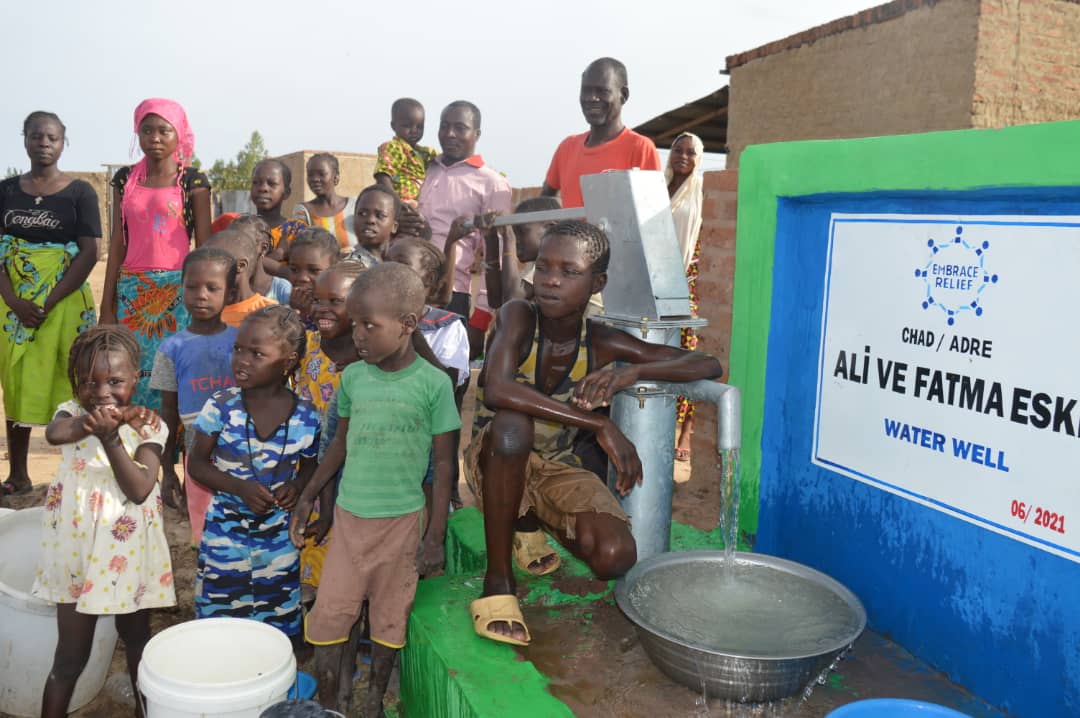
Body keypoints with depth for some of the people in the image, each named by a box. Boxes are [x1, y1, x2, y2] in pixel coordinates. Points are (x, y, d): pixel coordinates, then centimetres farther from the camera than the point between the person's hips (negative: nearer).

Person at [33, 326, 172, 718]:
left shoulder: (148, 425, -11)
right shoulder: (72, 412, -8)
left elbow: (139, 489, -22)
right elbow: (54, 433, -33)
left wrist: (110, 436, -33)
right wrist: (96, 420, -54)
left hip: (128, 550, 0)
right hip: (77, 548, 0)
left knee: (137, 638, 18)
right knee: (71, 655, 8)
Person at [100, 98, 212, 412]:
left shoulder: (193, 181, 1)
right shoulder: (125, 178, 10)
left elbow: (204, 245, 0)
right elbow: (118, 243, 10)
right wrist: (107, 305, 7)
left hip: (177, 289, -3)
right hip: (132, 291, 3)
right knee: (132, 371, 4)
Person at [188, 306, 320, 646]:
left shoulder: (306, 419, -11)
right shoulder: (221, 407, -13)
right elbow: (197, 463, -4)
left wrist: (296, 487, -14)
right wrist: (240, 487, -19)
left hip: (279, 541, 1)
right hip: (225, 535, 0)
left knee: (277, 629, 14)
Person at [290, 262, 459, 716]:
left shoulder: (432, 383, -13)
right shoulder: (352, 377, -2)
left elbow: (445, 462, -7)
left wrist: (435, 535, -7)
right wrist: (308, 497, 14)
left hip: (401, 520, -3)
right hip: (348, 515, 3)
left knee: (389, 617, 11)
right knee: (329, 614, 7)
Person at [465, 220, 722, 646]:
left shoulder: (602, 344, -11)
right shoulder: (518, 317, -19)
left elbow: (708, 365, -9)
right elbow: (497, 391, -39)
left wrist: (633, 372, -28)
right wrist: (600, 425, -39)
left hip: (557, 469, 3)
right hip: (494, 463, -3)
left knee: (615, 558, -22)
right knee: (513, 424, -38)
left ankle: (530, 523, 12)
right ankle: (497, 580, -20)